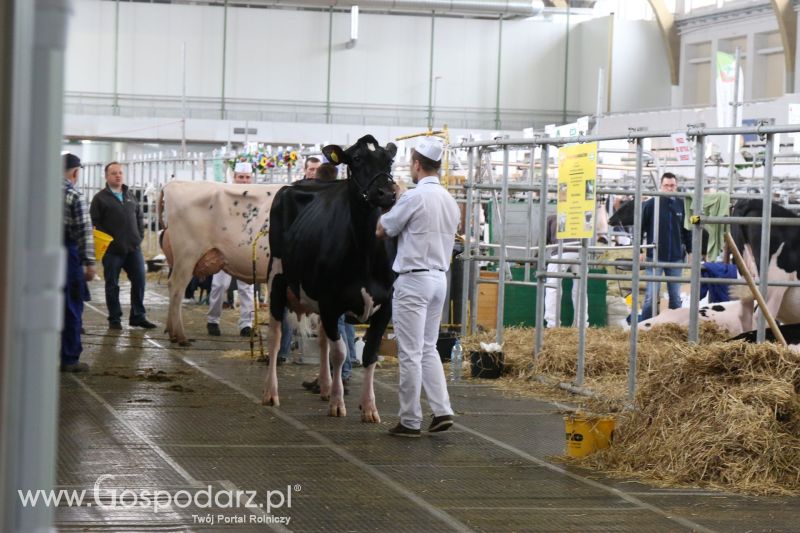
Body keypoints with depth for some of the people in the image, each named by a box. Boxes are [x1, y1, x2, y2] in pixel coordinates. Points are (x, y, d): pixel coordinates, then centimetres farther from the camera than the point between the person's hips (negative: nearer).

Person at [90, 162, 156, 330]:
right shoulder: (100, 198, 0)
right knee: (112, 285, 2)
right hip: (112, 249, -4)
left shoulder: (130, 195, 15)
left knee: (139, 281, 2)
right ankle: (114, 319, 10)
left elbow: (139, 217, 20)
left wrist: (140, 236, 8)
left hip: (133, 247, 4)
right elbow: (94, 222, -6)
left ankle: (138, 316, 12)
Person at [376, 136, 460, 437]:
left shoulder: (414, 197, -14)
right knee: (428, 348, 17)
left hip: (413, 279, -8)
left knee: (410, 353, -2)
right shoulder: (450, 201, 10)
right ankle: (442, 411, 8)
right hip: (440, 278, 8)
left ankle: (410, 421, 2)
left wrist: (387, 208, 13)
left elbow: (382, 231, -4)